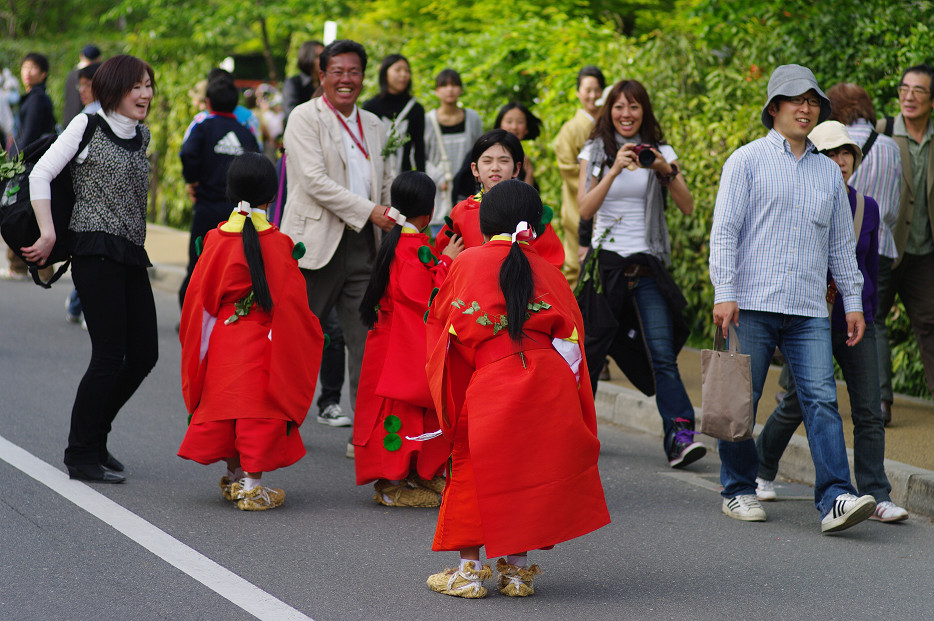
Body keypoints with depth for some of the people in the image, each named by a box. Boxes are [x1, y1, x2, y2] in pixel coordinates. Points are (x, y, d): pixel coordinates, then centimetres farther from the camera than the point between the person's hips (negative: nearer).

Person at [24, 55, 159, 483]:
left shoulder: (141, 136, 17)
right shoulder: (88, 126, -2)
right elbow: (40, 175, -6)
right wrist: (48, 233, -12)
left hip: (132, 254, 7)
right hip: (96, 250, -7)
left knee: (144, 354, 5)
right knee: (109, 355, -8)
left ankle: (93, 435, 22)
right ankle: (82, 456, 3)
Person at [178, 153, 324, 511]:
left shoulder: (216, 239, -2)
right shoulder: (278, 243, -11)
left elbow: (199, 296, 5)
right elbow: (291, 301, -8)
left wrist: (196, 346, 16)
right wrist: (310, 333, 7)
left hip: (221, 339, 4)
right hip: (261, 341, -4)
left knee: (225, 401, 15)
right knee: (258, 406, 0)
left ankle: (234, 477, 27)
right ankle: (252, 485, -1)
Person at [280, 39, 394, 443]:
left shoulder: (373, 125, 18)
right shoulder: (305, 118, -2)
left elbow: (386, 182, 25)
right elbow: (314, 180, -13)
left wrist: (395, 221, 6)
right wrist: (368, 211, -17)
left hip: (364, 245, 5)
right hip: (318, 243, -5)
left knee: (366, 341, 0)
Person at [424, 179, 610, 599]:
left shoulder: (468, 263, 5)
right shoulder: (548, 272, 12)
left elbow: (442, 321, 14)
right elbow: (570, 339, 12)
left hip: (491, 383, -3)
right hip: (550, 382, 3)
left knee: (475, 471, 10)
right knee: (530, 469, 13)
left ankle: (469, 569, 13)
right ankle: (517, 568, 17)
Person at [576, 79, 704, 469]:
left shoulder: (661, 152, 7)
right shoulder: (596, 153, 6)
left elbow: (687, 208, -2)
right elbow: (585, 209, -8)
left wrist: (666, 172, -18)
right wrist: (615, 170, -20)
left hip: (648, 265, 0)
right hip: (605, 260, 0)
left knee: (662, 354, -13)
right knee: (591, 352, 5)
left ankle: (680, 436, -22)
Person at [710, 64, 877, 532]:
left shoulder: (829, 172, 18)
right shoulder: (747, 160, 4)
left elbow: (841, 243, 22)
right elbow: (725, 231, -2)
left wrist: (852, 300, 15)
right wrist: (724, 293, -11)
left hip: (809, 309, 3)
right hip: (752, 304, -3)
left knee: (821, 398, -9)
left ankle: (835, 499, -16)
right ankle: (738, 490, 16)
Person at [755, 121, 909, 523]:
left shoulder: (867, 208, 6)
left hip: (856, 323, 3)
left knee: (869, 410, -4)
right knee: (797, 404, 7)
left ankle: (876, 496, -3)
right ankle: (759, 470, 30)